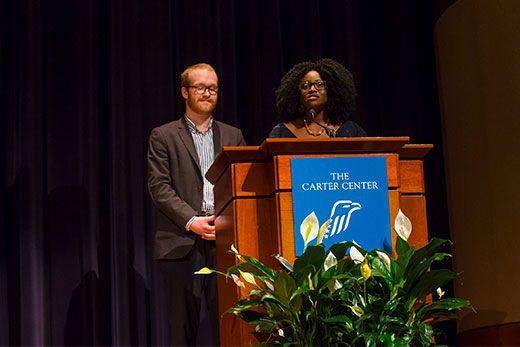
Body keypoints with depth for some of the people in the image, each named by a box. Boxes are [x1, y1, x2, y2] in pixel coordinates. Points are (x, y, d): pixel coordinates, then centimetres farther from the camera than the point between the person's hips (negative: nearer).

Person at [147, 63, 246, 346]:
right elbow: (159, 187, -2)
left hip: (225, 240, 2)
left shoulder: (233, 136, 18)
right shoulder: (163, 136, 8)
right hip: (182, 243, -2)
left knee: (221, 321, -3)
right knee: (184, 324, -1)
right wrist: (191, 221, -13)